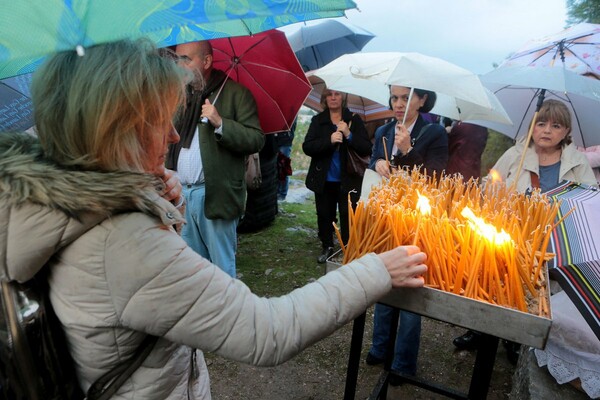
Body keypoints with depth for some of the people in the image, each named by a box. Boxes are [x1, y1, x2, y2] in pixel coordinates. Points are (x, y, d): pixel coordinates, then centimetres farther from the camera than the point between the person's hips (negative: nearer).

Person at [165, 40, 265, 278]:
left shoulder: (236, 93, -2)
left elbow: (256, 140, -10)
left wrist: (220, 123, -20)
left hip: (215, 194, -5)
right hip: (181, 194, 6)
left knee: (222, 266, 3)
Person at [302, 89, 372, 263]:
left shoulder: (354, 119, 1)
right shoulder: (317, 121, 4)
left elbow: (367, 149, -6)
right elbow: (307, 147, -9)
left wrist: (349, 135, -20)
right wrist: (329, 140, -22)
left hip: (348, 180, -1)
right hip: (323, 180, 2)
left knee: (348, 216, -2)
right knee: (324, 215, 11)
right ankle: (327, 247, 29)